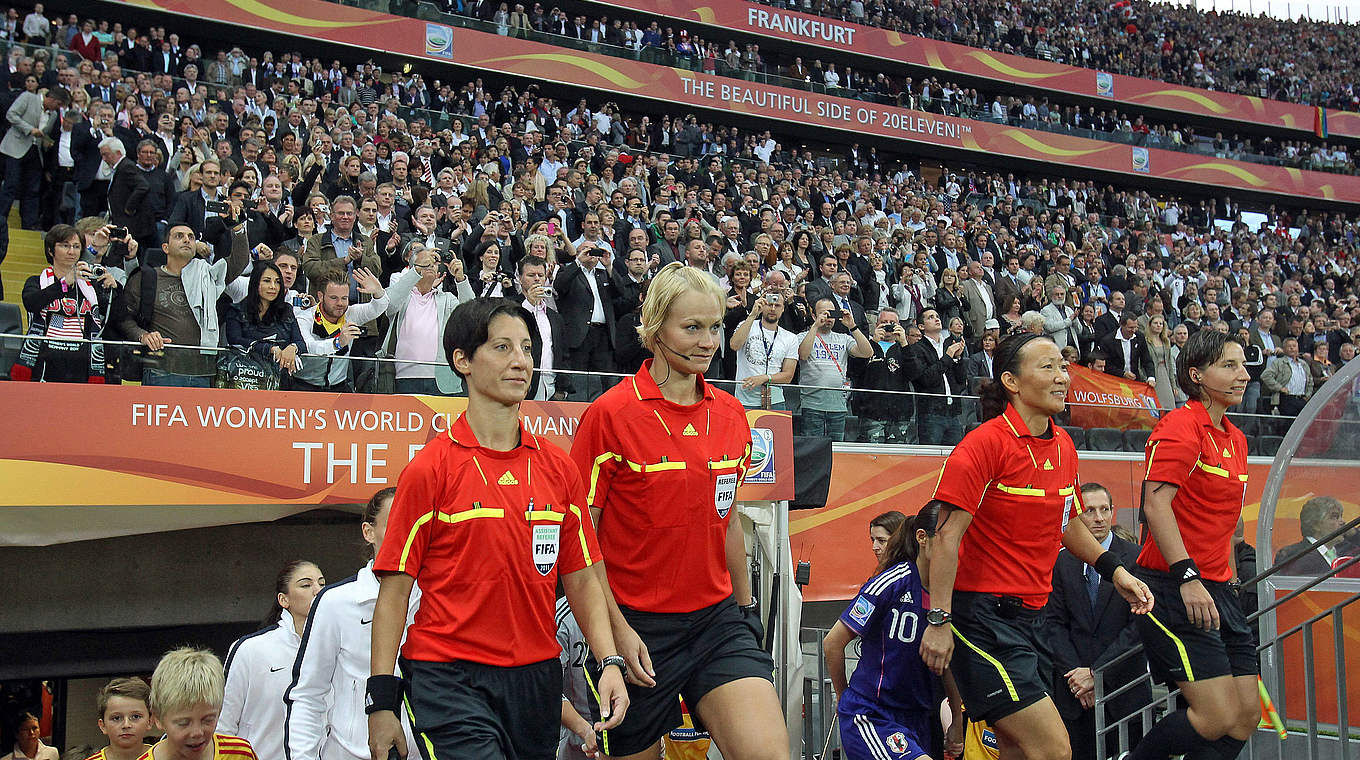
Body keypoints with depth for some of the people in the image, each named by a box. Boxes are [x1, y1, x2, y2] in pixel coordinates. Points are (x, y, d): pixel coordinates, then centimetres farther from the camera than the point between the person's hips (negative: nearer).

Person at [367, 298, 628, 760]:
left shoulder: (559, 468, 7)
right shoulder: (429, 469, -5)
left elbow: (582, 581, 11)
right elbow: (394, 589, -5)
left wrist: (610, 662, -2)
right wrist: (382, 701, -9)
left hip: (537, 679, 5)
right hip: (448, 680, -4)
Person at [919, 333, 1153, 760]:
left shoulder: (1063, 446, 8)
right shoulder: (986, 443, -15)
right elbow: (947, 536, -17)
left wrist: (1114, 570, 13)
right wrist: (938, 621, -20)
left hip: (1032, 616, 8)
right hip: (982, 616, -8)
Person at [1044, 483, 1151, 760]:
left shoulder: (1136, 558, -2)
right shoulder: (1062, 562, 6)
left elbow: (1140, 625, -8)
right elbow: (1054, 622, 4)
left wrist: (1096, 672, -11)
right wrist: (1074, 673, -9)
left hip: (1124, 687, -2)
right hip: (1074, 693, 2)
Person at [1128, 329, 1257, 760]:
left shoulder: (1235, 439, 17)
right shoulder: (1181, 426, -10)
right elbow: (1156, 505, -20)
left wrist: (1229, 578, 19)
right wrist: (1188, 576, -26)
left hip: (1217, 591, 9)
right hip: (1175, 589, -9)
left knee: (1247, 716, 5)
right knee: (1217, 718, -13)